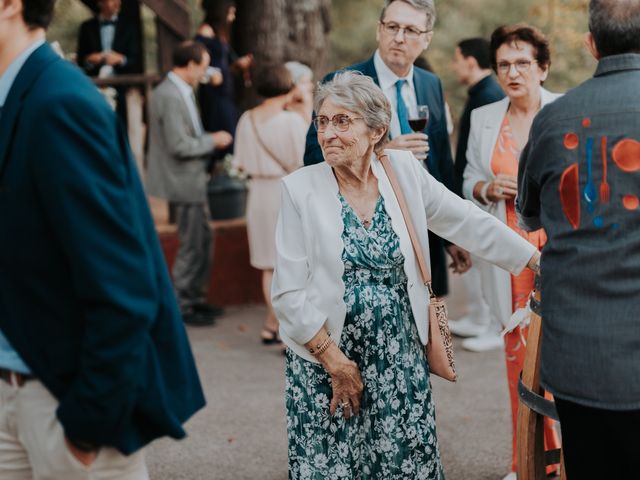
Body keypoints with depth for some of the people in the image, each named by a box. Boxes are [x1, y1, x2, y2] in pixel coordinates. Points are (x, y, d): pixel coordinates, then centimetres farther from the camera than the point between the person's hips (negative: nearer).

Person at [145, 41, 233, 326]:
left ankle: (195, 298, 29)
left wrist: (209, 140, 7)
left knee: (203, 239, 18)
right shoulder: (171, 96, -21)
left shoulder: (179, 91, 10)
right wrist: (213, 141, -13)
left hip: (191, 180, 10)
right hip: (183, 182, -10)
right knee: (191, 245, -1)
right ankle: (181, 306, 10)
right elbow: (180, 145, -25)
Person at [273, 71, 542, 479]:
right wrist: (335, 362, -11)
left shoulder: (404, 170, -1)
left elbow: (468, 222, 5)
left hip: (401, 358, 2)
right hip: (325, 357, -2)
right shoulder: (301, 189, -9)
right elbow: (288, 292, -10)